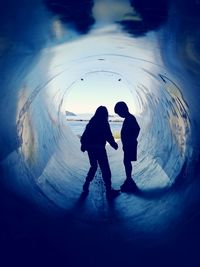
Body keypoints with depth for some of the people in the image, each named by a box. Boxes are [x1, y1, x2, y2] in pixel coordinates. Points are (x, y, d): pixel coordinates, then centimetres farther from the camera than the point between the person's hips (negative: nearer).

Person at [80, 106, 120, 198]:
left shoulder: (91, 122, 10)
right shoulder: (104, 123, -8)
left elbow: (84, 135, 13)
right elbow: (108, 136, -9)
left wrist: (83, 145, 23)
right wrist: (114, 144, 4)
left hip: (90, 148, 7)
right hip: (99, 148, -6)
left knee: (93, 166, 22)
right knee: (105, 169, -1)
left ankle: (86, 185, 20)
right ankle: (109, 190, 1)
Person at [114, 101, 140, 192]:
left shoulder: (130, 118, -14)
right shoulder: (128, 119, 15)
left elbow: (137, 129, -25)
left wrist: (132, 140, -21)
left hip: (130, 144, -10)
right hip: (128, 145, 10)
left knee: (127, 162, -8)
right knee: (127, 162, 14)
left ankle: (129, 180, -5)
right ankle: (129, 180, 23)